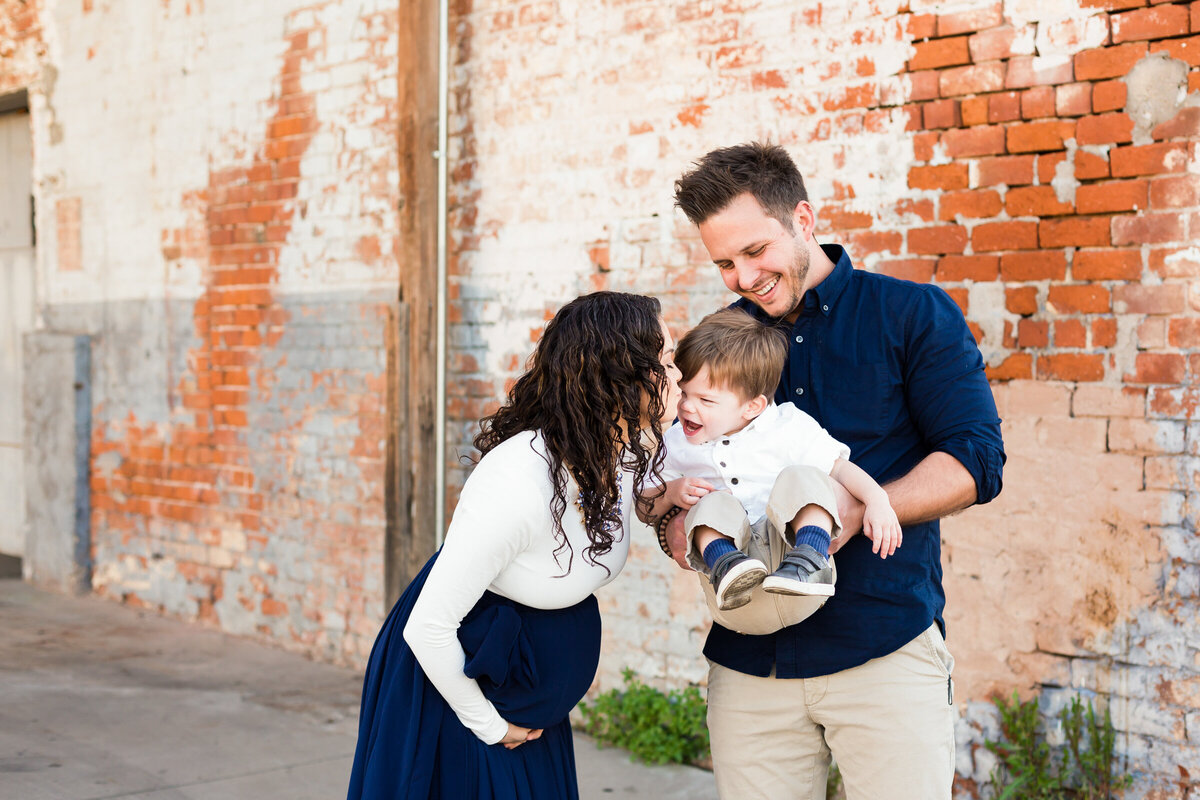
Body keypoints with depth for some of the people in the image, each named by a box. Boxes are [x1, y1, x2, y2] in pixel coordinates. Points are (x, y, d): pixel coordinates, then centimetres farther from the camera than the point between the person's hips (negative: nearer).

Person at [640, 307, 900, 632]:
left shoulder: (788, 426, 2)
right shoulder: (676, 443, 11)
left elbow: (840, 468, 0)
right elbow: (646, 509, 18)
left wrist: (877, 499, -18)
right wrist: (671, 493, -5)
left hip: (788, 542, -1)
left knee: (801, 477, -22)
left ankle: (809, 564, -39)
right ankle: (726, 566, -42)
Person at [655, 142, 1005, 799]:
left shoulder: (913, 314, 2)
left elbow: (975, 460, -5)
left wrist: (856, 509, -20)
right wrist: (669, 518, -9)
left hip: (885, 646, -3)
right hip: (748, 661, 3)